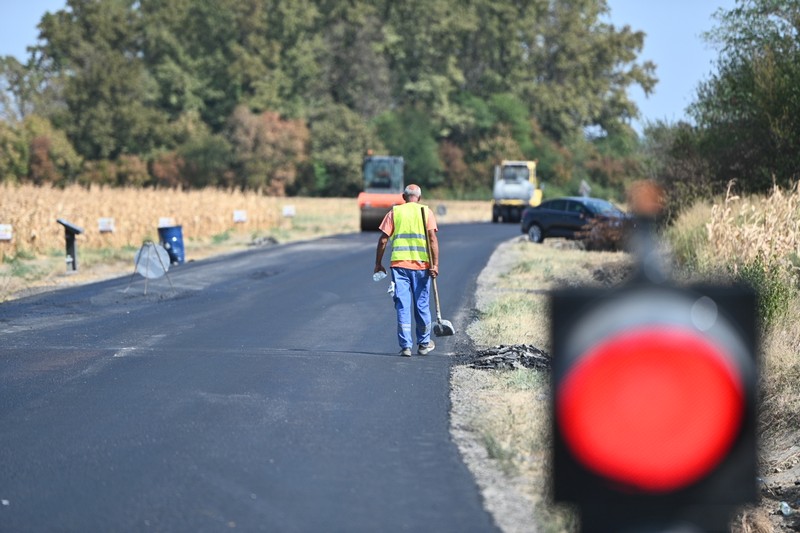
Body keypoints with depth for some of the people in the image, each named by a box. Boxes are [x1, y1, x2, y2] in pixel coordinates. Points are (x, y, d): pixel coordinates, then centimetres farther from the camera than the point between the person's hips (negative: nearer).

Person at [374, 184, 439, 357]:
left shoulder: (394, 212, 7)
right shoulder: (426, 211, 5)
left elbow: (383, 239, 2)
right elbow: (432, 238, -6)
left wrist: (378, 264, 9)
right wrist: (435, 264, -8)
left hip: (399, 264, 0)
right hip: (421, 265, 0)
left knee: (403, 306, 2)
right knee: (422, 305, 11)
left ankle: (406, 346, -2)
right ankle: (424, 344, 22)